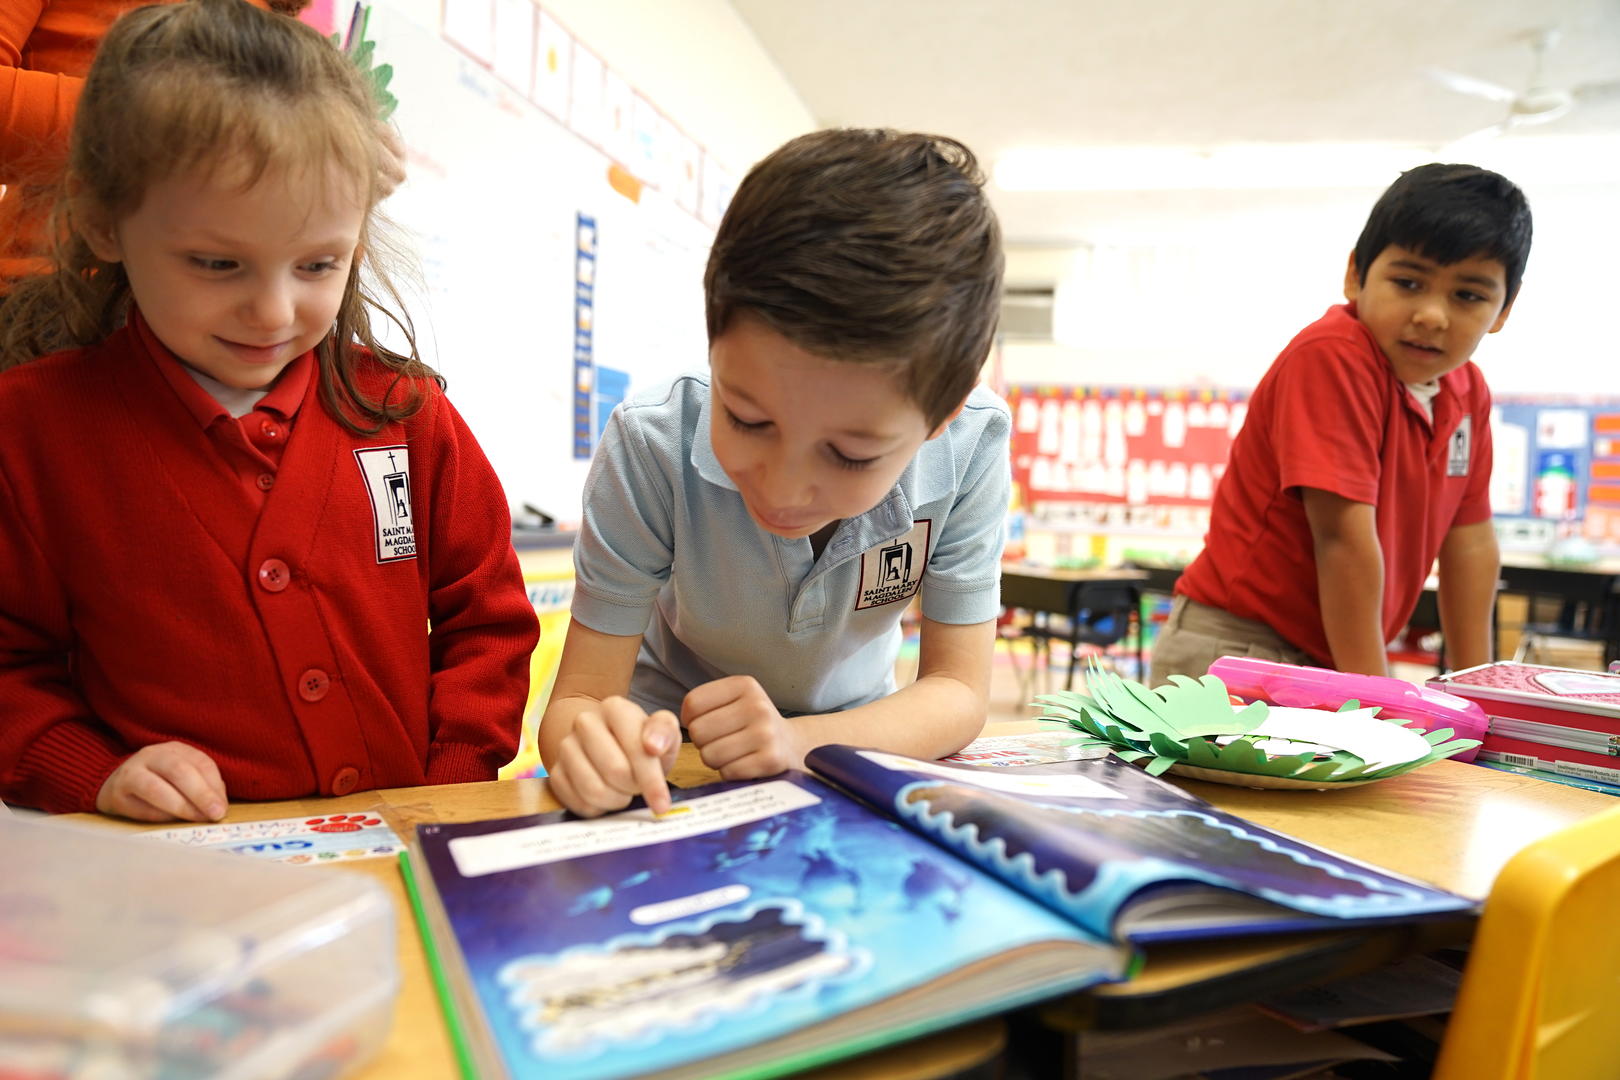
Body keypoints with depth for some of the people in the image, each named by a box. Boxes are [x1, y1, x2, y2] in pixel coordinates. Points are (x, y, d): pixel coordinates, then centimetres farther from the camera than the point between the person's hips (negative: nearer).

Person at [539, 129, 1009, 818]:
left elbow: (958, 691, -15)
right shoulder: (651, 448, -26)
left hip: (847, 747, 1)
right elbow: (577, 698, -19)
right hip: (674, 767, -1)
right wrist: (594, 741, -41)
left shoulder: (971, 447, -23)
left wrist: (800, 740, -31)